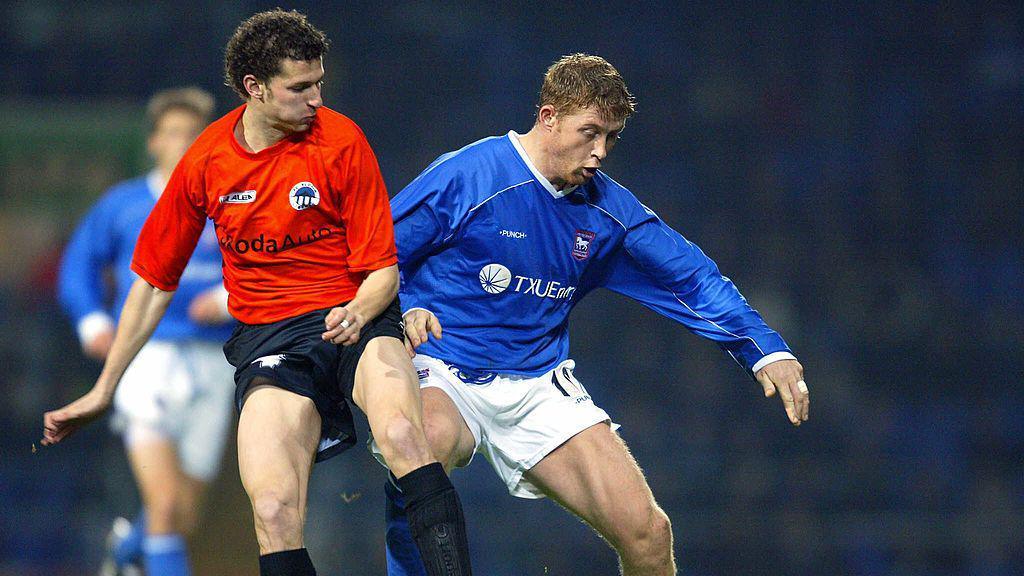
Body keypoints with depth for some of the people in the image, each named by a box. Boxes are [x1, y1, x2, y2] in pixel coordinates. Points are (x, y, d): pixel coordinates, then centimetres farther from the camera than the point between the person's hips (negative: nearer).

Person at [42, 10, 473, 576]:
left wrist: (357, 314, -23)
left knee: (401, 433, -37)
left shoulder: (341, 142, -2)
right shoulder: (205, 161, 5)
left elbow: (382, 271, 1)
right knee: (273, 513, -26)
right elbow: (154, 280, 17)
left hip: (354, 319, -1)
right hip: (266, 334, 1)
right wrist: (103, 390, 20)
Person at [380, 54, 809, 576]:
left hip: (539, 388, 4)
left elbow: (692, 278, 11)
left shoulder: (607, 209, 5)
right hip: (441, 377, -4)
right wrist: (405, 312, -24)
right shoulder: (465, 177, -10)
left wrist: (766, 350, -1)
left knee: (647, 533, -9)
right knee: (429, 442, -42)